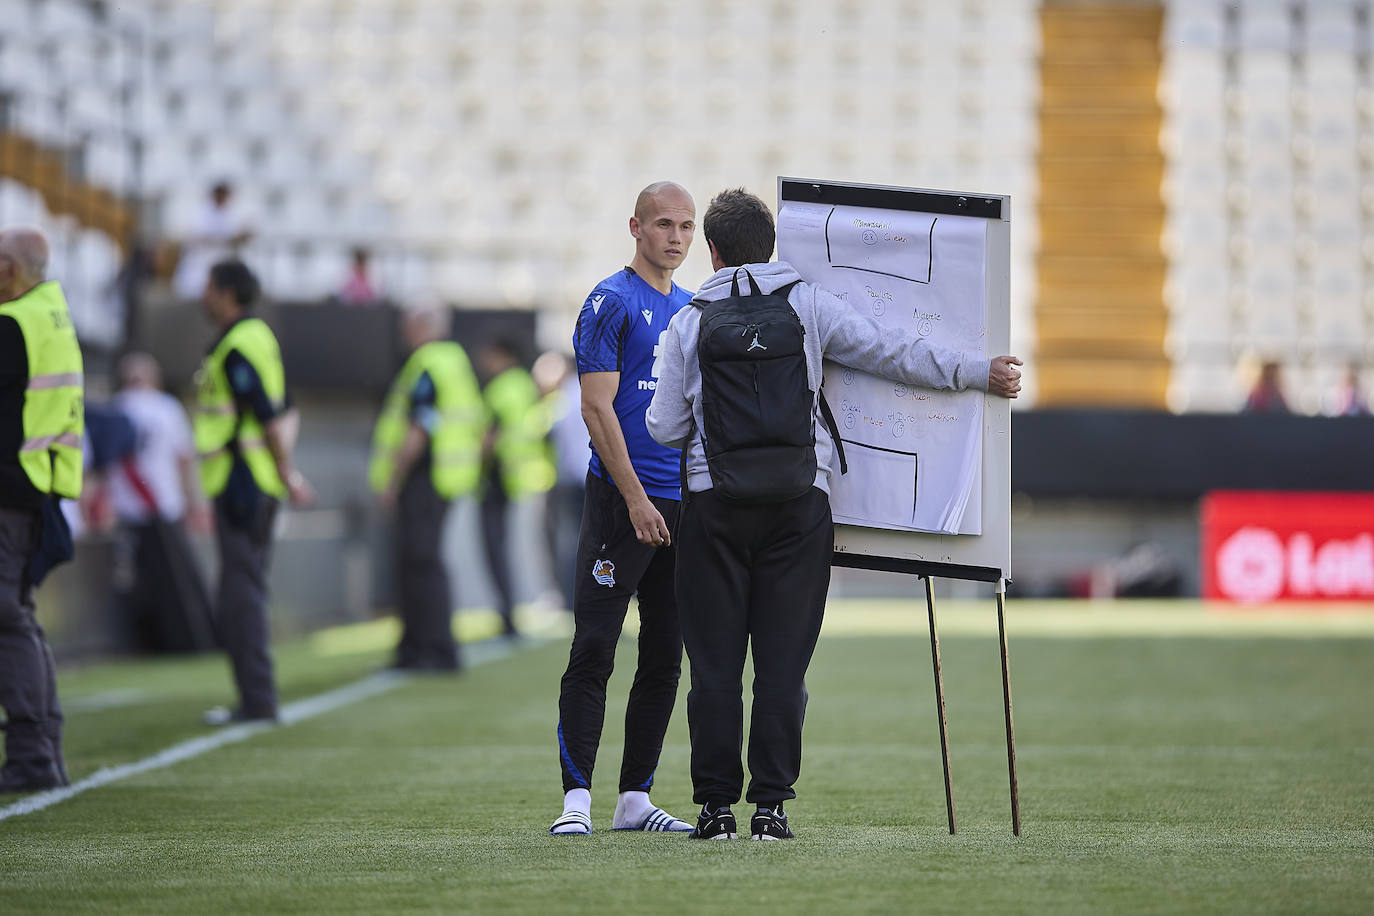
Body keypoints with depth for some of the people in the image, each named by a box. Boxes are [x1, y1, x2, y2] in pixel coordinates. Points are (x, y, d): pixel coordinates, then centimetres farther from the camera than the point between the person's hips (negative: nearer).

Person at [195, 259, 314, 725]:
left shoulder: (236, 349, -16)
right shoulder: (260, 336, 15)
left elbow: (270, 417, -20)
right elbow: (284, 413, 18)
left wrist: (284, 471, -12)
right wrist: (286, 468, 17)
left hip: (240, 485, -10)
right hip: (262, 485, 10)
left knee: (241, 592, -8)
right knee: (243, 594, 14)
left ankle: (257, 700, -7)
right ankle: (256, 699, 16)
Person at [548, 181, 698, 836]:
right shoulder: (612, 303, -5)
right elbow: (597, 407, -11)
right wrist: (636, 499, -17)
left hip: (685, 507, 7)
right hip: (623, 499, -7)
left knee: (664, 659, 7)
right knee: (595, 649, -8)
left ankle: (635, 799, 12)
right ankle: (576, 799, -9)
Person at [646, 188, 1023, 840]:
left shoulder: (689, 322, 5)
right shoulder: (807, 304, 4)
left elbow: (665, 428, 5)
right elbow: (889, 352, 2)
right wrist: (980, 373, 10)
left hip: (715, 505, 0)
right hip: (798, 505, 0)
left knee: (714, 663, 4)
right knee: (783, 663, 2)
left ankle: (716, 805, 1)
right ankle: (771, 805, -1)